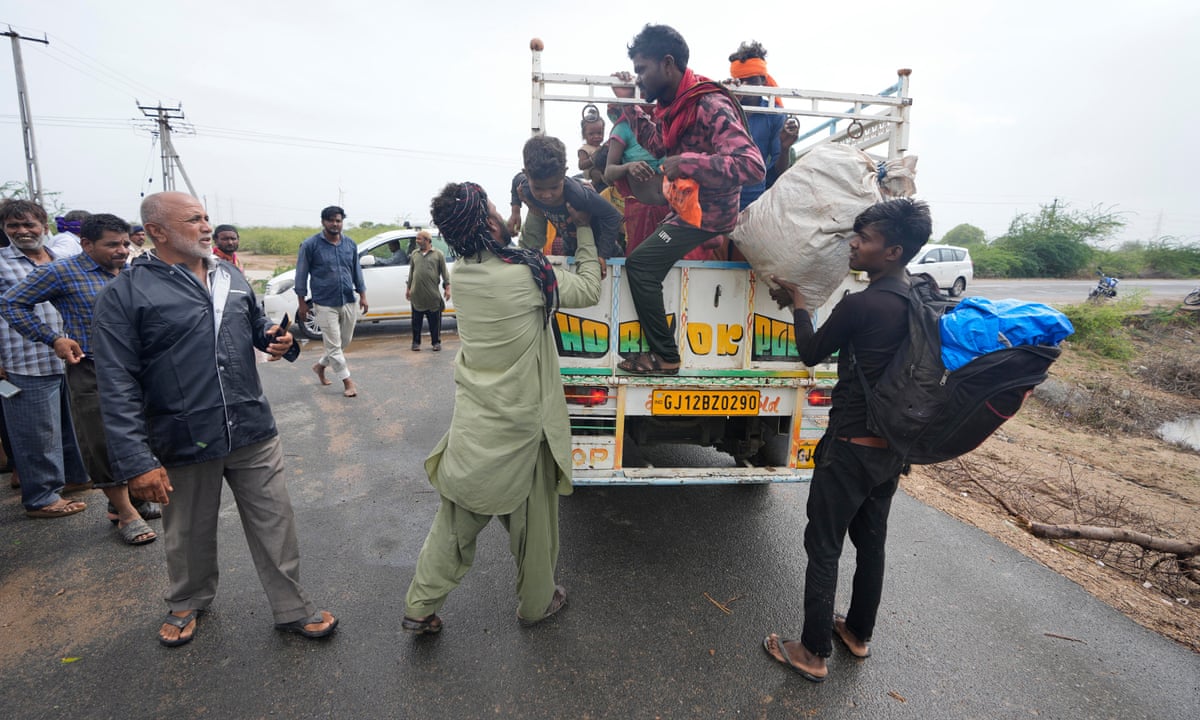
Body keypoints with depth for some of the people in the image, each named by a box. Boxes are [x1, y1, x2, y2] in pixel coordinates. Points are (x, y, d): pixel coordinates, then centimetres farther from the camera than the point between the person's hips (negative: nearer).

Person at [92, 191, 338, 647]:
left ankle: (292, 609, 27)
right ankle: (186, 603, 47)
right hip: (184, 443, -3)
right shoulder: (124, 295, -7)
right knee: (189, 536, 19)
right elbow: (118, 388, -12)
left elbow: (257, 325, 23)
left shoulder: (231, 278, 8)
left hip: (253, 433, 3)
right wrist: (135, 461, -17)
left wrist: (278, 339, -2)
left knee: (276, 527, 9)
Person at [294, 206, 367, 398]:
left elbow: (356, 271, 14)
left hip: (349, 302, 5)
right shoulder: (310, 245, -6)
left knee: (345, 341, 14)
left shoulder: (350, 244, 7)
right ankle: (347, 382, 8)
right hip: (325, 304, -5)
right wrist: (302, 302, -3)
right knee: (334, 345, -1)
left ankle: (320, 365, 37)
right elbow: (301, 274, -3)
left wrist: (362, 295, 9)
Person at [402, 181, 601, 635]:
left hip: (470, 427, 5)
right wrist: (583, 228, 2)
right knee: (532, 522, 17)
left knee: (456, 521, 20)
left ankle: (420, 607, 31)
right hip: (518, 427, -5)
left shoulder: (461, 273, -2)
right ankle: (536, 604, 38)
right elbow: (589, 291, -6)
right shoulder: (526, 275, -22)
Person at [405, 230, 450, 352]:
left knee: (435, 320, 3)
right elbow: (411, 272, 18)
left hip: (433, 294, -3)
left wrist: (447, 287, -7)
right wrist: (408, 288, 16)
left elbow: (444, 272, 1)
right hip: (417, 294, 3)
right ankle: (416, 342, 17)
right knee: (416, 320, 7)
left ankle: (436, 342, 14)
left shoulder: (438, 254, 2)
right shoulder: (415, 254, 13)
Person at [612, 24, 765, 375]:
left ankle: (665, 356, -5)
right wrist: (629, 104, 11)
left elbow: (753, 165, -33)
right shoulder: (676, 103, 4)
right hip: (685, 203, 10)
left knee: (640, 264, -14)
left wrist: (686, 162, -34)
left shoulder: (710, 106, -24)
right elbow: (658, 144, 20)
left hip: (706, 211, -10)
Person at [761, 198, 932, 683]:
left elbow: (811, 353, -7)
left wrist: (797, 303, 6)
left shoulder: (860, 304, -23)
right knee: (871, 542, 21)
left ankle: (813, 654, 20)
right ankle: (858, 634, 39)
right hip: (892, 446, 8)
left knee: (823, 549, 6)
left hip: (850, 447, -8)